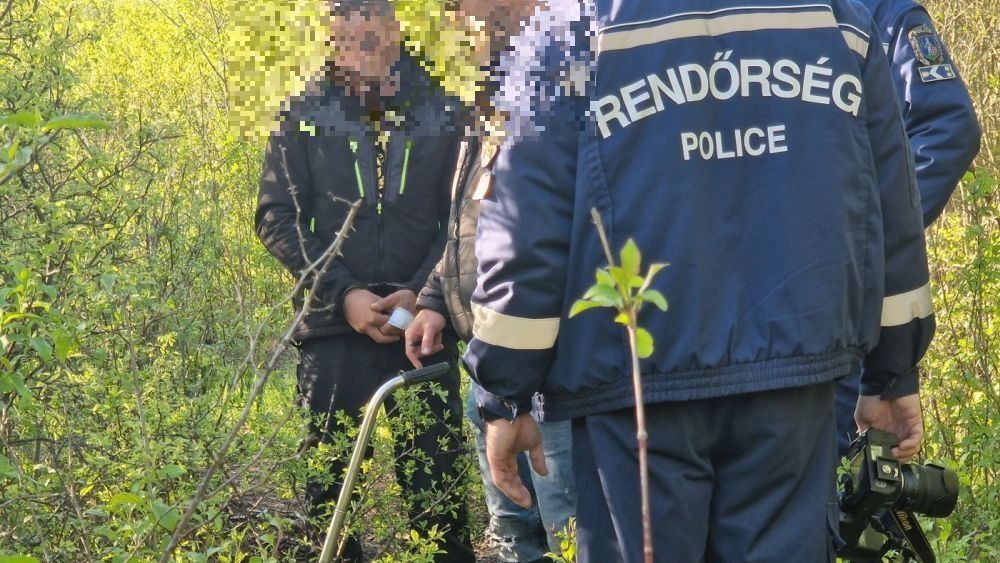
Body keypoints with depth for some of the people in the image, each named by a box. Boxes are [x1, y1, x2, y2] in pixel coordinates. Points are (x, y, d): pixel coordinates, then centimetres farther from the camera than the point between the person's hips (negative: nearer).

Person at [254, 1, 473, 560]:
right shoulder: (305, 116, 6)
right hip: (333, 329, 0)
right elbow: (277, 217, 0)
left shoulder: (442, 115, 7)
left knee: (436, 487, 0)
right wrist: (343, 294, -11)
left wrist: (421, 294, -11)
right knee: (328, 489, 5)